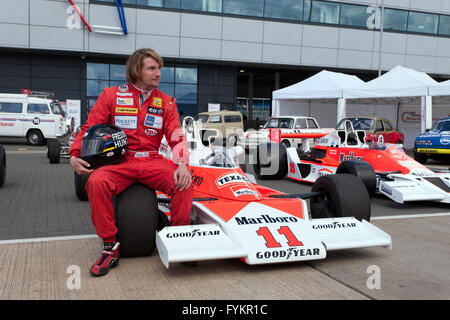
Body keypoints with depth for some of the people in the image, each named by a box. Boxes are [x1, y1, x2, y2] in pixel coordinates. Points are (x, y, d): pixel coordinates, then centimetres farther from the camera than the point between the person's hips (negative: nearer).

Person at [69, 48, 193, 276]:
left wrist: (182, 165, -17)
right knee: (96, 182, -33)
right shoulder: (111, 95, 6)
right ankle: (110, 247, -17)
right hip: (119, 162, -1)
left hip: (152, 162, 2)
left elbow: (177, 137, 3)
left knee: (183, 182, -27)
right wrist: (75, 155, -12)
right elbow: (89, 129, 5)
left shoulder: (166, 102, 11)